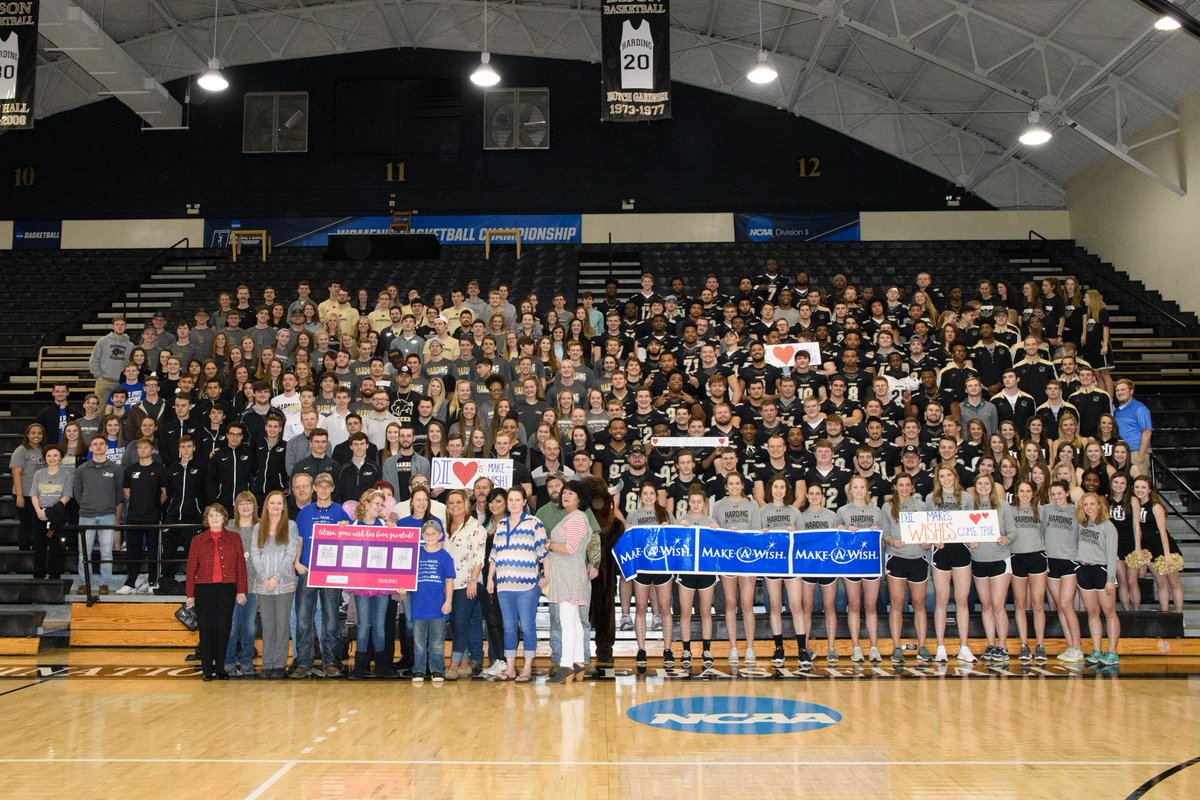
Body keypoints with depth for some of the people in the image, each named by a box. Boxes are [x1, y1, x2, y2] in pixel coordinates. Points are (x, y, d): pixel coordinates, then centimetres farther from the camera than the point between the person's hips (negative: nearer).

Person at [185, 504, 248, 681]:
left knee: (223, 628, 3)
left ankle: (220, 668, 13)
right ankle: (207, 669, 11)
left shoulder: (234, 538, 6)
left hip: (227, 588, 0)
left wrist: (241, 591, 0)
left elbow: (241, 565, 4)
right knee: (206, 629, 2)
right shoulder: (198, 540, 6)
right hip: (204, 589, 0)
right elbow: (191, 568, 5)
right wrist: (190, 594, 1)